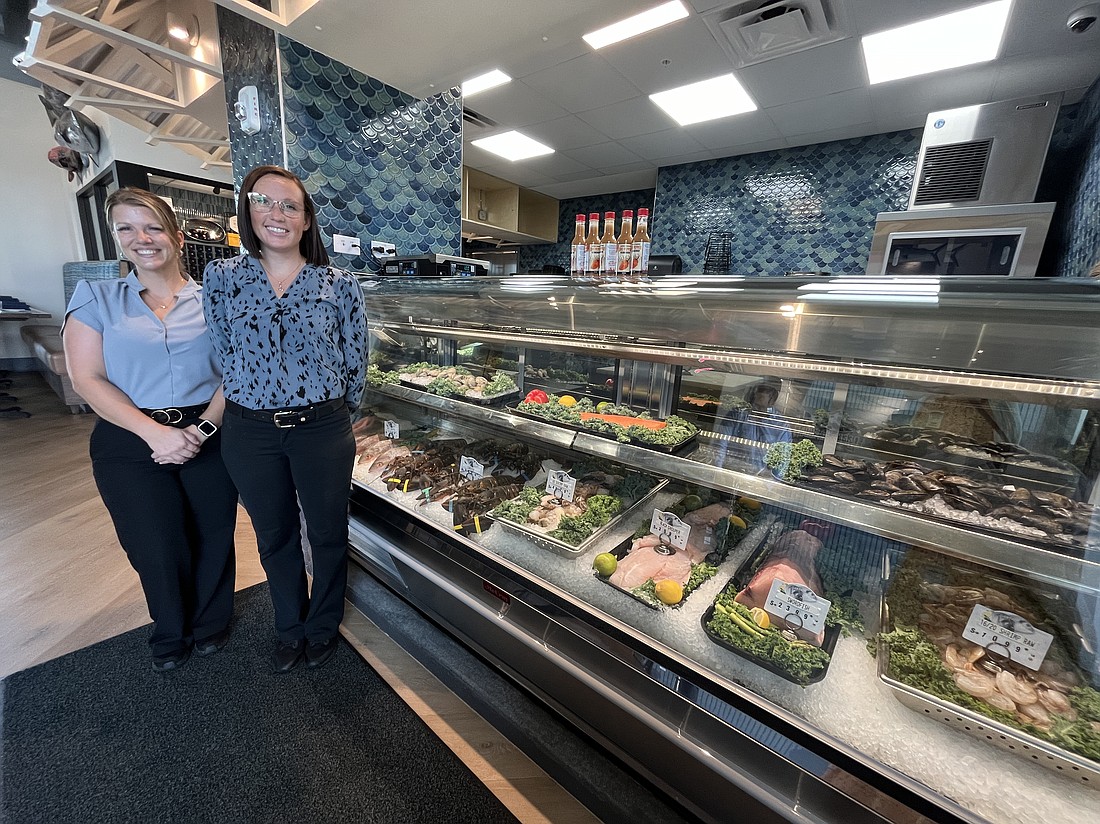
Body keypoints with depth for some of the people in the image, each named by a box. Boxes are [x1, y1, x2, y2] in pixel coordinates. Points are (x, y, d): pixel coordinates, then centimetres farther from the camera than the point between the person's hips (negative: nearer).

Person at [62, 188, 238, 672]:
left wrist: (205, 426, -16)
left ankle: (210, 622, 38)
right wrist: (155, 432, -16)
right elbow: (88, 379, -4)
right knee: (157, 548, 9)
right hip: (130, 443, 1)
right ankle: (170, 632, 39)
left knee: (213, 538, 10)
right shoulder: (96, 298, 4)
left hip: (210, 438, 0)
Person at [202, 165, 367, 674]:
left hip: (322, 430, -2)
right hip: (249, 433, 2)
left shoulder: (339, 285, -4)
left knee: (327, 535, 13)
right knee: (275, 538, 19)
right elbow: (225, 355, 5)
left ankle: (323, 625, 40)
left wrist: (328, 415, 5)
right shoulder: (221, 278, 1)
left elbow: (355, 365, 0)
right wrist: (261, 405, 5)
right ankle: (290, 628, 44)